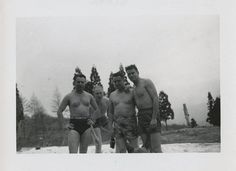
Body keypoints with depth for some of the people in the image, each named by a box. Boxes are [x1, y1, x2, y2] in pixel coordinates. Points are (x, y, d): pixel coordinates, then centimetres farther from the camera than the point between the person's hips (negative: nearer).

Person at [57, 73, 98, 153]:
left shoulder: (89, 96, 11)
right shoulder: (69, 96, 2)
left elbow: (97, 109, 23)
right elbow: (59, 111, 4)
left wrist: (92, 120, 9)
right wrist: (62, 126, -3)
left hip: (86, 126, 3)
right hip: (74, 126, -3)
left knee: (83, 152, 9)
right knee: (73, 153, -13)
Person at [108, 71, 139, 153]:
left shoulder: (131, 92, 2)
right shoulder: (112, 95, 13)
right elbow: (110, 112, 15)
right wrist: (111, 127, 7)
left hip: (130, 123, -3)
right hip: (117, 124, 3)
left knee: (133, 148, -4)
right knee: (120, 150, 2)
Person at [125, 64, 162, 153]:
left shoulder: (146, 82, -3)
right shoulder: (133, 88, 20)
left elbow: (155, 99, -12)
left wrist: (154, 118, -19)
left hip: (151, 115, -8)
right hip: (141, 116, 8)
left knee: (156, 149, -13)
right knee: (147, 147, 4)